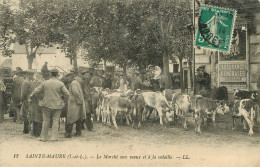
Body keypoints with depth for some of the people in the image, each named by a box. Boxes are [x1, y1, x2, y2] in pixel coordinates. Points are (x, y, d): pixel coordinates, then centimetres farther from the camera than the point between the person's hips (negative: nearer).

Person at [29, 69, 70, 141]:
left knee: (46, 121, 9)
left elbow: (36, 91, 7)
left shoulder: (45, 83, -1)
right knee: (55, 121, 6)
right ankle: (54, 137, 4)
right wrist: (63, 100, 9)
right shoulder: (61, 84, -6)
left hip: (47, 104, 1)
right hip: (57, 105, -1)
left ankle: (44, 137, 15)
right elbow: (67, 94, -9)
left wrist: (31, 96, 26)